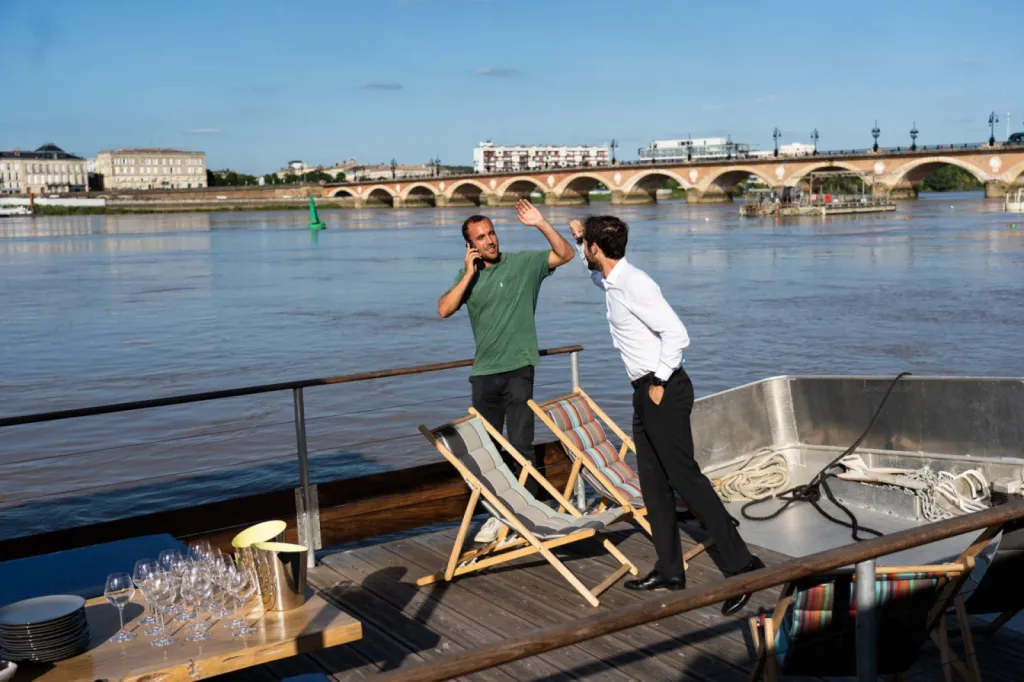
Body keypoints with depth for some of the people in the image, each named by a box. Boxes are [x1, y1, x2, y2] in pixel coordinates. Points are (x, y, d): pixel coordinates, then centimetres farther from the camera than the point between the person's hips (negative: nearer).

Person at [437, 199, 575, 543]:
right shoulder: (469, 276, 7)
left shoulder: (524, 263, 1)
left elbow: (566, 254, -5)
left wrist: (541, 224, -15)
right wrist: (469, 274, -10)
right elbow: (444, 309, -5)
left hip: (518, 368, -4)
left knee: (520, 445, -7)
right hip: (484, 372, 4)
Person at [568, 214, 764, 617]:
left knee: (684, 477, -11)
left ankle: (740, 565, -7)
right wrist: (579, 238, 27)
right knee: (653, 483, 12)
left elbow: (676, 333, -24)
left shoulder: (633, 284, -17)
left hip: (663, 390, -10)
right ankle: (669, 571, 20)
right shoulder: (611, 281, 13)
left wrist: (660, 383, -17)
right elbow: (594, 270, 41)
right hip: (645, 392, 10)